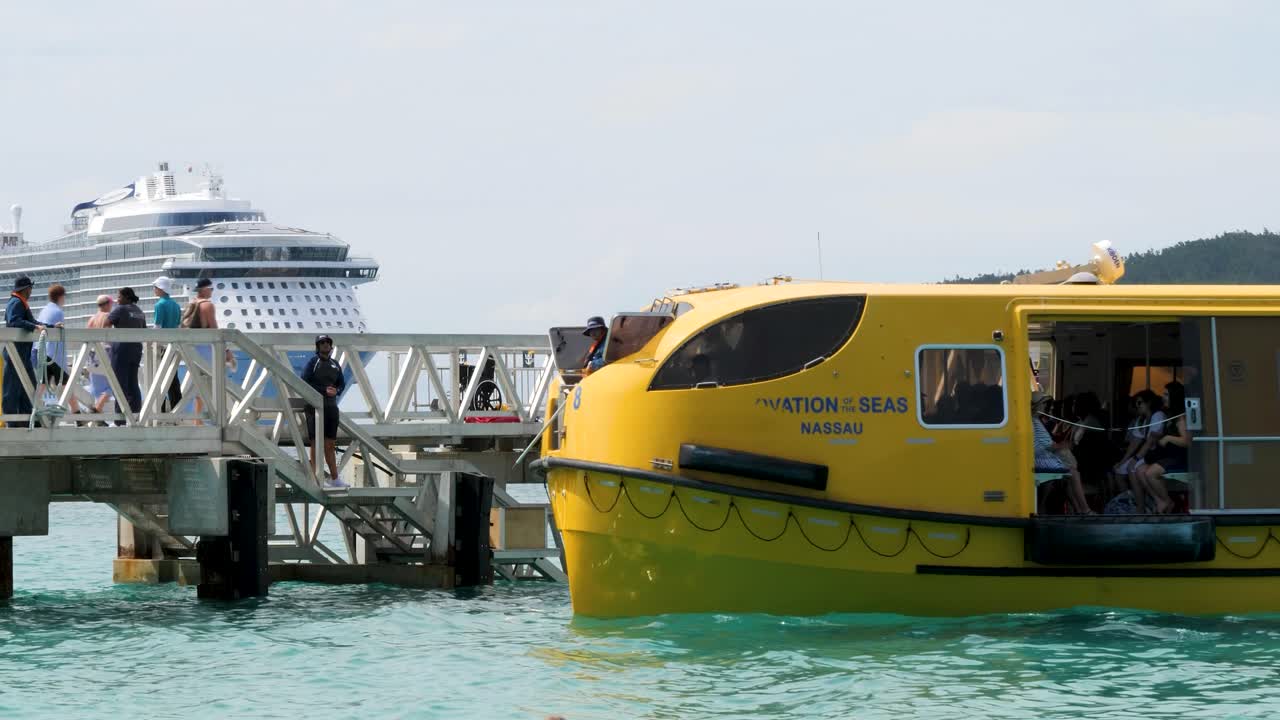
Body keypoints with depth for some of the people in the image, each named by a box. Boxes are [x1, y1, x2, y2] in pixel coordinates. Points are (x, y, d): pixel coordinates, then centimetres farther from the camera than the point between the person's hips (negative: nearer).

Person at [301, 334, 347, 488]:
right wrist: (324, 390, -16)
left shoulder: (335, 364, 14)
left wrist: (336, 391, -5)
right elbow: (304, 383, -11)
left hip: (331, 406, 6)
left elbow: (342, 383, 18)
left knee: (331, 445, 10)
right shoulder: (313, 362, -4)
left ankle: (334, 478, 13)